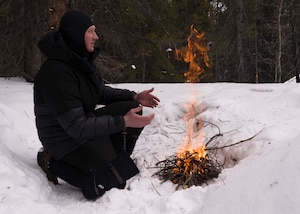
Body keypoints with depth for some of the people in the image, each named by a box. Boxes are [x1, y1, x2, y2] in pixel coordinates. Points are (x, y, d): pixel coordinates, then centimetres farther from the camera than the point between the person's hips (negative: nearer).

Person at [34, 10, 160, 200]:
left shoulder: (81, 60, 0)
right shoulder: (56, 72, -29)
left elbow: (102, 92, 14)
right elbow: (77, 127, -30)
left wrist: (135, 97, -2)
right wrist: (123, 122, -32)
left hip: (87, 122, 9)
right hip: (68, 138, -9)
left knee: (131, 108, -4)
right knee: (114, 181, -17)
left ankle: (116, 160, 8)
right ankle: (55, 163, -2)